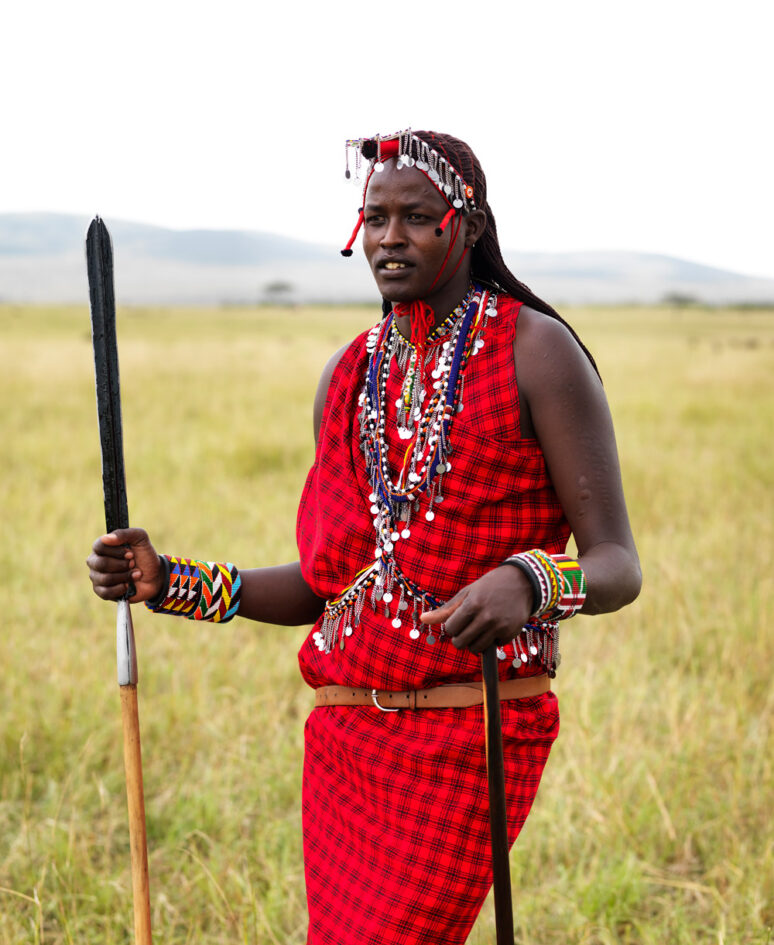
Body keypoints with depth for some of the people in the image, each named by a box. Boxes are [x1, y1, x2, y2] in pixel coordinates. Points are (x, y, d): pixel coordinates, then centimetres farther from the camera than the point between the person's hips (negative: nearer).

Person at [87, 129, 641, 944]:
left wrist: (527, 582, -33)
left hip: (473, 735, -6)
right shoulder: (348, 377, 11)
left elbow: (618, 567, -11)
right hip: (345, 732, 6)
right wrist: (166, 581, 3)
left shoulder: (536, 351, -6)